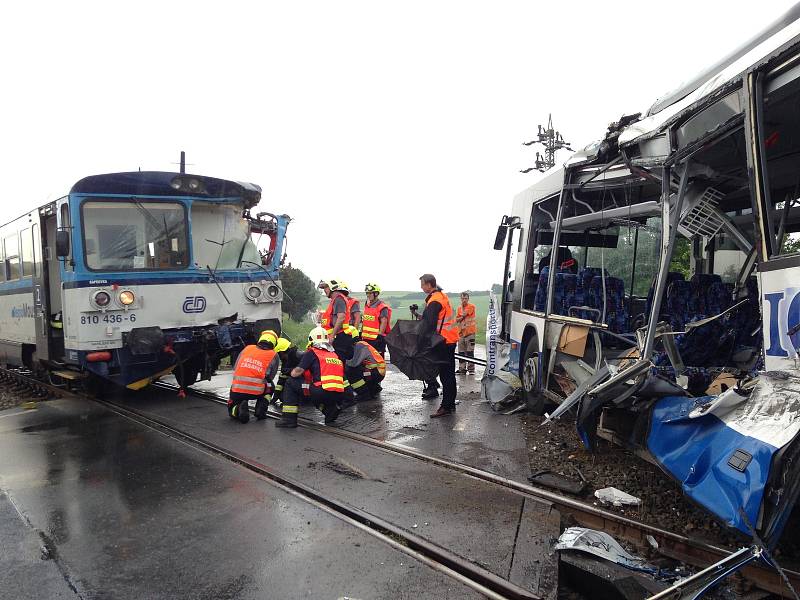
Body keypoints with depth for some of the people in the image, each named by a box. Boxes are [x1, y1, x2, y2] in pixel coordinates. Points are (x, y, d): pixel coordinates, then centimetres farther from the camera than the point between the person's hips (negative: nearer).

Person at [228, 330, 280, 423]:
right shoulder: (273, 355, 7)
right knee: (269, 386, 32)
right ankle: (260, 411, 14)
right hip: (256, 391, -1)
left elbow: (235, 369, 17)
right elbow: (269, 377, 6)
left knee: (232, 410, 28)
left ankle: (239, 409, -7)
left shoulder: (247, 348, 13)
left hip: (236, 390, 2)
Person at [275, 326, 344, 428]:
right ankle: (331, 410, 11)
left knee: (290, 383, 10)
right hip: (339, 396, 6)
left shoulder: (311, 353, 6)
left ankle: (289, 418, 5)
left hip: (323, 392, -6)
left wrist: (292, 372, 27)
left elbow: (295, 373, 3)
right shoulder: (335, 355, 23)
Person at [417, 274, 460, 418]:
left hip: (444, 340, -10)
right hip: (450, 339, 10)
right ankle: (450, 404, 24)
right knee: (449, 373, 15)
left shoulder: (434, 301, -18)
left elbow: (429, 324, -21)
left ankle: (446, 406, -4)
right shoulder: (441, 295, 14)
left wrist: (421, 341, -17)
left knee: (445, 374, -7)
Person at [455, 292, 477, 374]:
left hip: (470, 331, -6)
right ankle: (462, 368, 15)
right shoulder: (459, 308, 14)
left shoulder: (471, 306, -3)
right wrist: (462, 317, -10)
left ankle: (471, 368, -4)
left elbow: (464, 314, -13)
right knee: (461, 351, 8)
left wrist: (462, 306, 2)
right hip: (461, 332, 6)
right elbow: (457, 319, 9)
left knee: (470, 351, -8)